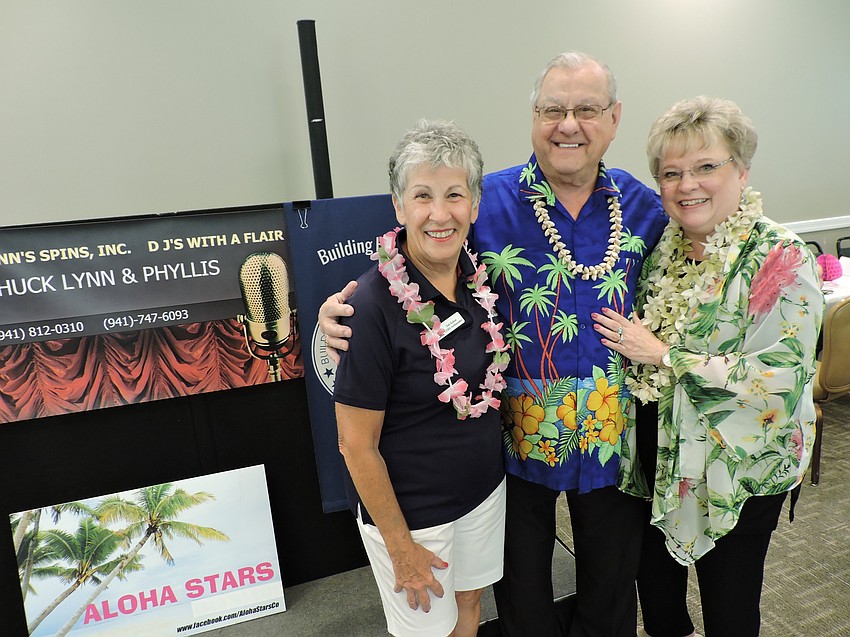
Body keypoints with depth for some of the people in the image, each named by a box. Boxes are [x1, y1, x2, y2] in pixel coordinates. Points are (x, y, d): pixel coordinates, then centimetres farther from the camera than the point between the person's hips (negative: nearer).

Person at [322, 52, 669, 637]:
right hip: (519, 431, -2)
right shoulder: (489, 202, -12)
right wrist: (343, 308, -21)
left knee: (612, 578, 26)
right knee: (521, 586, 21)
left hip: (614, 432, 3)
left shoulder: (643, 207, -2)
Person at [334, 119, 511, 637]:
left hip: (485, 487, 5)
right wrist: (401, 546, -13)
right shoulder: (374, 304, -26)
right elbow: (357, 444, -20)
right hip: (410, 510, -5)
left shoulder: (480, 277, -7)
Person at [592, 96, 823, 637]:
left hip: (740, 471, -5)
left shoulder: (781, 257, -17)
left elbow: (779, 376, -26)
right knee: (656, 588, 23)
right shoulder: (663, 245, 0)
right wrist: (628, 339, -4)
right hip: (658, 456, 5)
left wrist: (662, 354, -23)